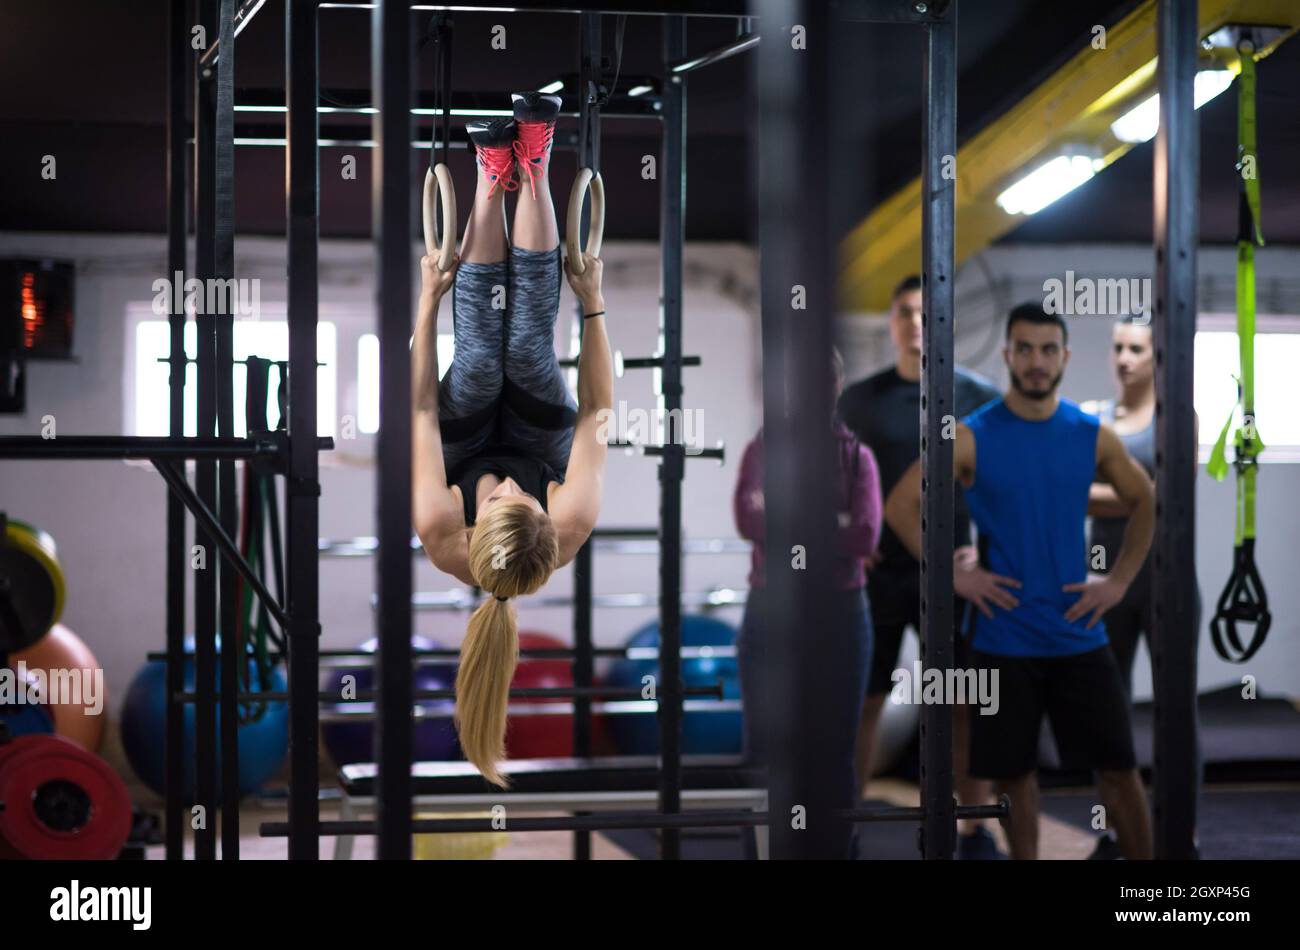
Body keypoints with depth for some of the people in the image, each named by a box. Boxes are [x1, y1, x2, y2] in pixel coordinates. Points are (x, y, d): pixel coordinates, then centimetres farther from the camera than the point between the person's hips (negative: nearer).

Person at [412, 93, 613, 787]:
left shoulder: (442, 538, -46)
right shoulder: (570, 530, -45)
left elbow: (422, 409, -33)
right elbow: (597, 410, -32)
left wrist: (429, 299, -27)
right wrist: (593, 304, -28)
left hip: (466, 448, 0)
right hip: (540, 440, 0)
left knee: (480, 357, -23)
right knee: (529, 349, -22)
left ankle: (495, 171, -6)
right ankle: (531, 166, -9)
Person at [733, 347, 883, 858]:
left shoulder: (855, 456, 4)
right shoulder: (761, 450, 4)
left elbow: (865, 535, -12)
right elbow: (748, 520, -15)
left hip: (839, 611, 0)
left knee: (836, 750, 5)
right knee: (764, 749, 2)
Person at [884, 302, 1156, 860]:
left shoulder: (1094, 437, 1)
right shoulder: (970, 438, -6)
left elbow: (1144, 503, 15)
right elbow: (901, 507, -3)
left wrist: (1119, 581, 4)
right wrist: (953, 576, -9)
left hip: (1078, 635, 2)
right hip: (1002, 639, -1)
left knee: (1117, 767, 2)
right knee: (1013, 772, 6)